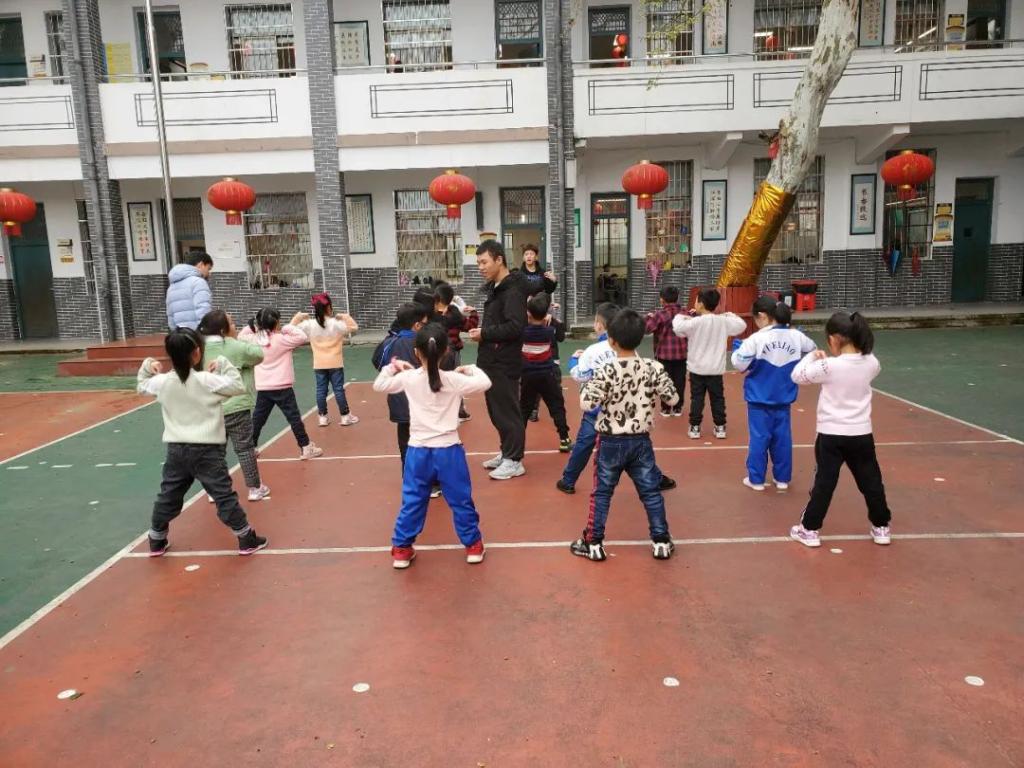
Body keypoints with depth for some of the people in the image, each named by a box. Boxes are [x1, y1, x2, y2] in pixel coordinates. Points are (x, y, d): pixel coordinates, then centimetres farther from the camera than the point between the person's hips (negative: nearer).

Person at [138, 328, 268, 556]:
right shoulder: (207, 380, -15)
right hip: (207, 450, -5)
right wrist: (224, 364, -2)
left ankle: (156, 542, 32)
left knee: (168, 497, 18)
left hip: (176, 450, 5)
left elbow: (142, 386, 21)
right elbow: (239, 386, -7)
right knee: (224, 496, 0)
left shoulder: (163, 382, 1)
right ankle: (247, 540, 7)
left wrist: (146, 366, 17)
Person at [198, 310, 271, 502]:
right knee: (245, 448, 5)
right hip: (235, 407, -5)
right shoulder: (235, 347, -13)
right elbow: (259, 355, 1)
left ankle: (213, 491, 23)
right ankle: (255, 488, 13)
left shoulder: (201, 348, 2)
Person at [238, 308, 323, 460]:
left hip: (263, 388, 5)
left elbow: (241, 336, 22)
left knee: (257, 419, 15)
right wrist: (291, 325, -8)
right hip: (282, 387, -5)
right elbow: (302, 337, -16)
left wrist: (253, 325, 14)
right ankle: (306, 448, 4)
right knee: (294, 417, 0)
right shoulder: (280, 340, -13)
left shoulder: (255, 340, 3)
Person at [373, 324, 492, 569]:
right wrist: (470, 369, 12)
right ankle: (473, 545, 24)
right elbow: (485, 383, -4)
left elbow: (379, 385, 8)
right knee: (461, 501, 12)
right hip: (448, 450, -1)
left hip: (418, 451, 2)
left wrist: (392, 367, 22)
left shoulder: (408, 378, -6)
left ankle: (401, 550, 22)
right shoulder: (453, 379, -11)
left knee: (412, 502, 14)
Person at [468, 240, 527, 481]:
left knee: (507, 411, -2)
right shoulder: (494, 288, 14)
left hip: (504, 363, -9)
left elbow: (515, 327, -24)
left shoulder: (513, 290, -15)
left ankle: (514, 461, 8)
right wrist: (481, 330, 3)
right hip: (492, 361, 9)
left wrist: (484, 334, -17)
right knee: (496, 411, 16)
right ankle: (506, 453, 28)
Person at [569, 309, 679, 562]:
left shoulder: (606, 371, -18)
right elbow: (673, 398, -2)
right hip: (641, 441, 3)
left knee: (602, 493, 9)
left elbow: (586, 403, -22)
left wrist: (588, 384, -4)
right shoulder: (653, 368, -7)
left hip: (611, 442, -3)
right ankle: (661, 541, 20)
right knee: (651, 491, 13)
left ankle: (593, 544, 16)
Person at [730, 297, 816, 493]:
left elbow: (739, 364, -13)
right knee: (782, 437, 12)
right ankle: (782, 478, 21)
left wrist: (737, 347, 3)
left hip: (759, 399, -4)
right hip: (784, 398, 4)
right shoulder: (796, 336, -2)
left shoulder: (756, 339, -17)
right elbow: (812, 352, 15)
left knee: (759, 438, 5)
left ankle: (756, 479, 12)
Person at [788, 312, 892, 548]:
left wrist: (812, 356, 9)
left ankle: (810, 530, 12)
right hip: (861, 434, 4)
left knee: (824, 483, 5)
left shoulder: (829, 366, -18)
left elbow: (797, 375, -6)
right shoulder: (871, 363, -4)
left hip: (831, 435, -3)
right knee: (871, 482, 17)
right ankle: (881, 528, 30)